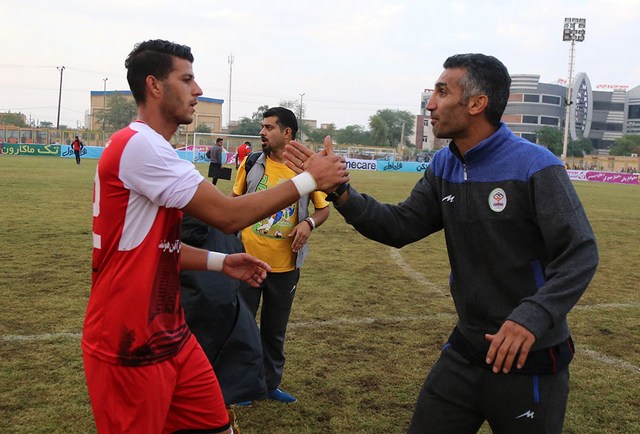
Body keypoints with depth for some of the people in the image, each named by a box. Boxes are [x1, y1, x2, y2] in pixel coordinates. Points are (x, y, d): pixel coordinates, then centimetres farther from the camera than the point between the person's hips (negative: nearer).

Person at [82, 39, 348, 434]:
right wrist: (309, 179, -14)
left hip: (170, 336, 9)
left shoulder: (150, 148, 12)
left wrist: (220, 262, 7)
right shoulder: (139, 145, -20)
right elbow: (228, 215, -22)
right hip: (129, 347, -9)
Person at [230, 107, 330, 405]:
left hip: (285, 265, 0)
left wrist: (308, 223, -17)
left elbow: (323, 208, 4)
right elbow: (235, 199, 11)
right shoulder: (251, 163, 0)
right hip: (247, 259, 1)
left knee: (275, 329, 15)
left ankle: (271, 383, 33)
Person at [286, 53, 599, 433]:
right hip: (466, 348, 6)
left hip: (530, 357, -6)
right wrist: (338, 191, -10)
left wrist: (532, 318, -33)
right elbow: (401, 226, 2)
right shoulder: (444, 166, 4)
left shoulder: (534, 166, -17)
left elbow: (580, 255, -19)